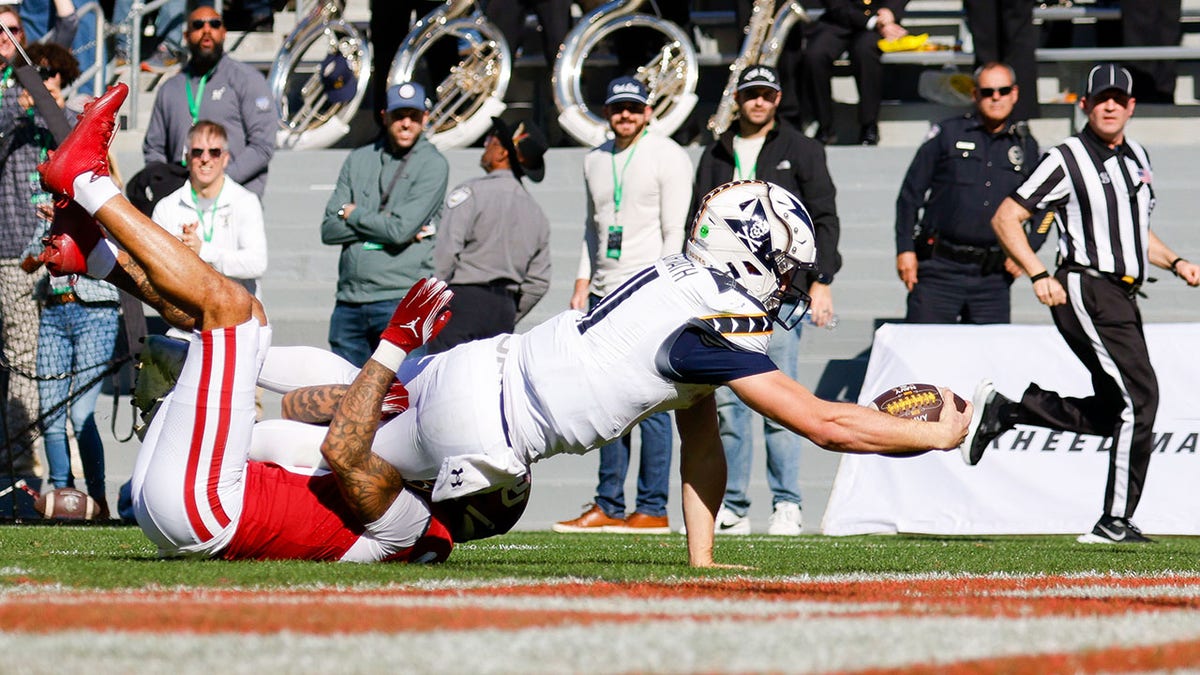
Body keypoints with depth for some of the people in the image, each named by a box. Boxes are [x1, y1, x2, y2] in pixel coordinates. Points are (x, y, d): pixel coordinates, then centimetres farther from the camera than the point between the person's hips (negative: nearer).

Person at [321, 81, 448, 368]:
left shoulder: (432, 165, -1)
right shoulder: (359, 160, 15)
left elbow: (401, 229, -13)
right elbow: (329, 230, 6)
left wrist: (352, 214, 2)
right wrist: (383, 224, -6)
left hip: (401, 300, -5)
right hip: (349, 300, 5)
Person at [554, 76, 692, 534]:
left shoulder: (667, 157, -4)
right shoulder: (596, 161, 16)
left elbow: (675, 232, -8)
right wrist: (582, 285, 13)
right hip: (605, 292, 7)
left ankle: (653, 509, -6)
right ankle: (608, 505, 11)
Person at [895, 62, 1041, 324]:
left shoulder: (1025, 146, 13)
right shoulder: (947, 134, 5)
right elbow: (910, 193, 7)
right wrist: (905, 249, 0)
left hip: (993, 276, 2)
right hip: (939, 270, -2)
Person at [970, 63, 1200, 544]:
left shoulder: (1137, 158, 16)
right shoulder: (1068, 160, -7)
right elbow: (1005, 219, -6)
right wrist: (1038, 275, -17)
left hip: (1122, 297, 9)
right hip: (1086, 291, -9)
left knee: (1113, 412, 9)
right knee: (1138, 396, -16)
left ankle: (1001, 411, 18)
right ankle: (1116, 522, -11)